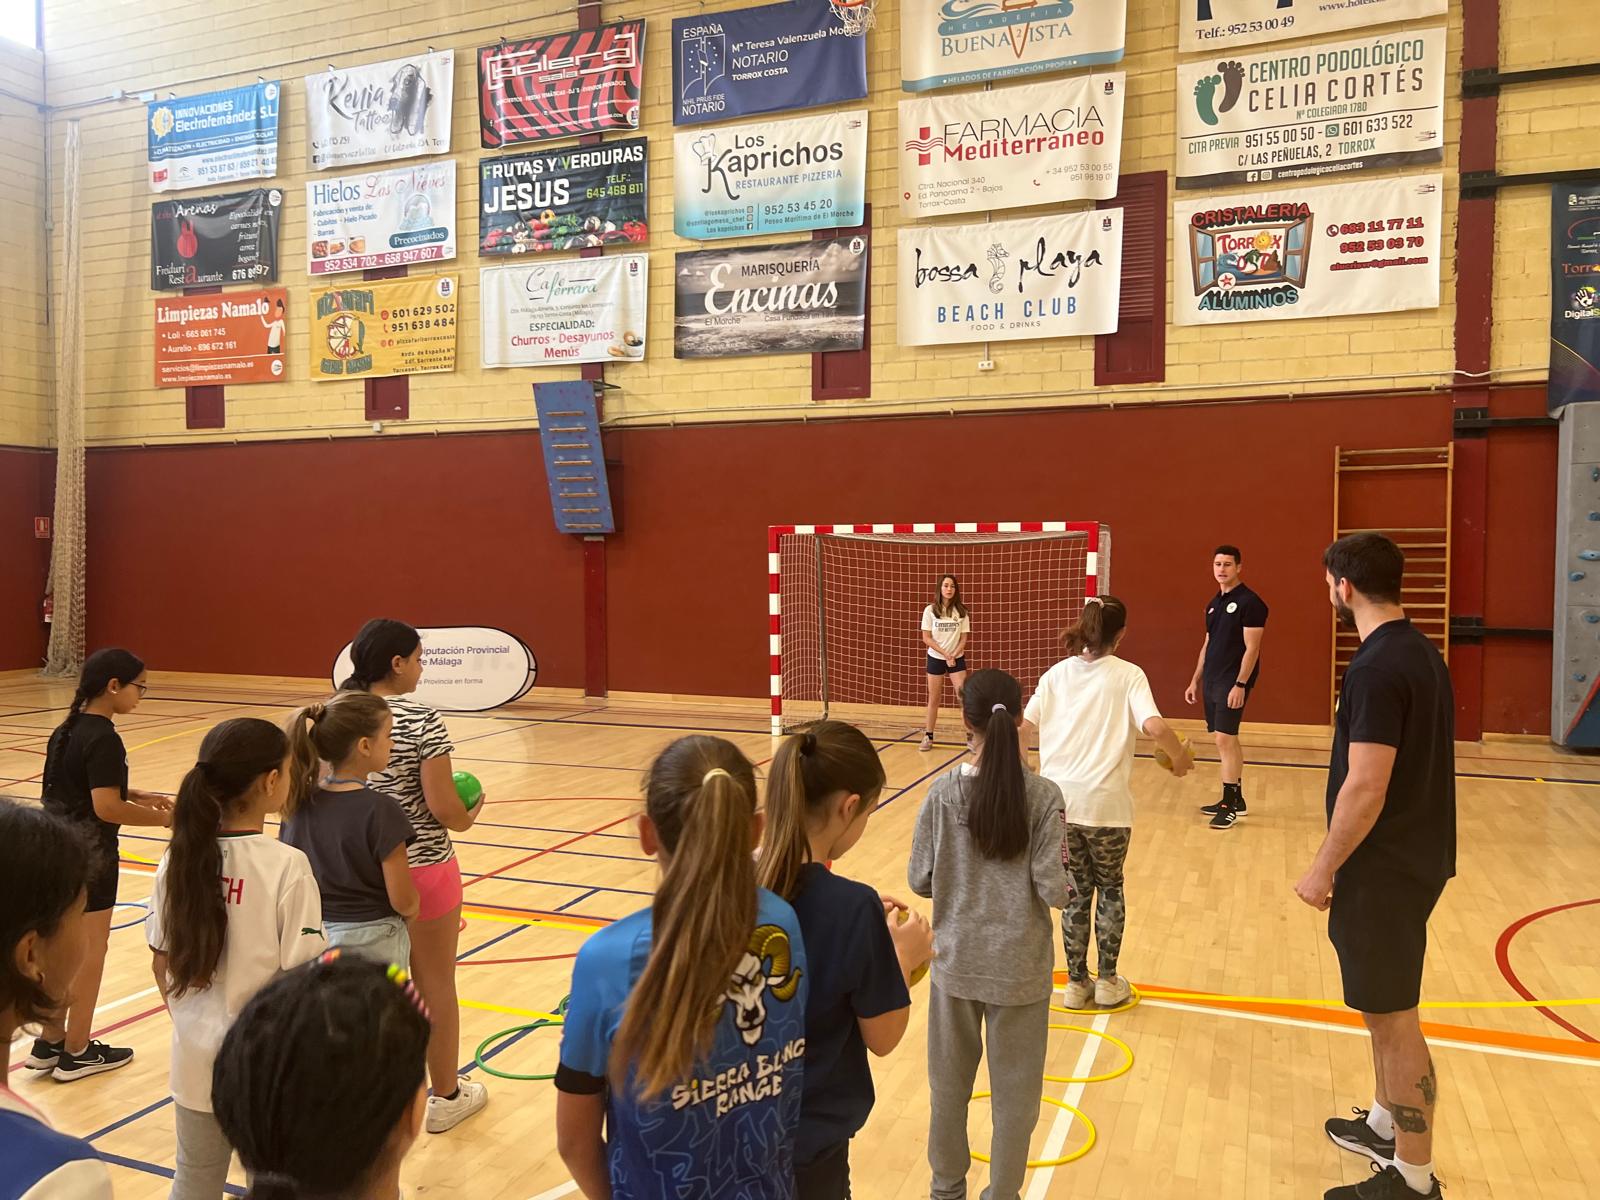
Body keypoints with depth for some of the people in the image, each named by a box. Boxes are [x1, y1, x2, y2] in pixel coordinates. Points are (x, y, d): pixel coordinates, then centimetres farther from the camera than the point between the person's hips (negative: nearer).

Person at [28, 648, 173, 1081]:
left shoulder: (67, 729, 7)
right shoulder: (103, 738, -21)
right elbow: (106, 807, -25)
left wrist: (138, 796, 10)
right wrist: (162, 817, -14)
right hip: (89, 856, -9)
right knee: (89, 953, 5)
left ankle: (49, 1042, 29)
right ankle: (77, 1053, 16)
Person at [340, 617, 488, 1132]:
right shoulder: (420, 719, -19)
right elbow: (443, 808, -19)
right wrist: (468, 817, 2)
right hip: (421, 869, -5)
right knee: (436, 985, 13)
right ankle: (446, 1096, 28)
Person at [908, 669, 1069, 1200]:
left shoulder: (942, 793, -11)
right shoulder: (1043, 796, -14)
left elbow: (919, 881, -5)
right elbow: (1053, 890, -15)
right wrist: (1066, 886, 7)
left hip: (955, 961, 2)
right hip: (1019, 967, -2)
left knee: (949, 1083, 20)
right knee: (1015, 1091, 16)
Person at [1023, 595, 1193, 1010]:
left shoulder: (1057, 673, 6)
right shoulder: (1128, 675, -3)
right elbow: (1154, 726, -18)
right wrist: (1180, 757, 0)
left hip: (1059, 799, 3)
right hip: (1105, 802, -3)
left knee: (1076, 890, 17)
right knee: (1110, 887, 19)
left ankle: (1076, 983, 24)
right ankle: (1107, 981, 25)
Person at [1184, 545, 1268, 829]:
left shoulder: (1249, 602, -10)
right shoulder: (1214, 604, 14)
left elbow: (1251, 648, -14)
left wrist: (1240, 684, -20)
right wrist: (1196, 681, 18)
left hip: (1233, 683, -8)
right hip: (1212, 682, 8)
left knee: (1225, 739, -10)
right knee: (1227, 740, 13)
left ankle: (1230, 805, -4)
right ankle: (1235, 798, 23)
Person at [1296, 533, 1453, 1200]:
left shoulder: (1378, 667, -22)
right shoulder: (1419, 652, 8)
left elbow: (1366, 788, -25)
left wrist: (1324, 868, -15)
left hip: (1385, 869, -10)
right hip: (1412, 856, 10)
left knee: (1393, 1019, 2)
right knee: (1384, 1007, 22)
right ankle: (1385, 1127, 38)